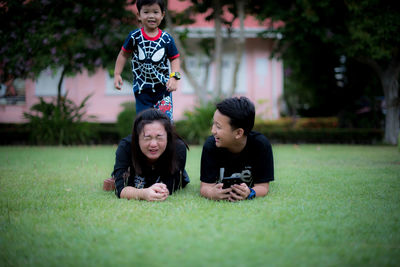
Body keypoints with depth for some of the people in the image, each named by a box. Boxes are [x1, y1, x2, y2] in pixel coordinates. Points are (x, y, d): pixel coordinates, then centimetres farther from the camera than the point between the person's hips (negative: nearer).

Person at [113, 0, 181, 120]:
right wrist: (117, 74, 2)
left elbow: (174, 59, 0)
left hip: (163, 87, 0)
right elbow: (124, 54, 7)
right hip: (142, 89, 0)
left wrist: (174, 77, -15)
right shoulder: (134, 36, -5)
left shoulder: (167, 39, -5)